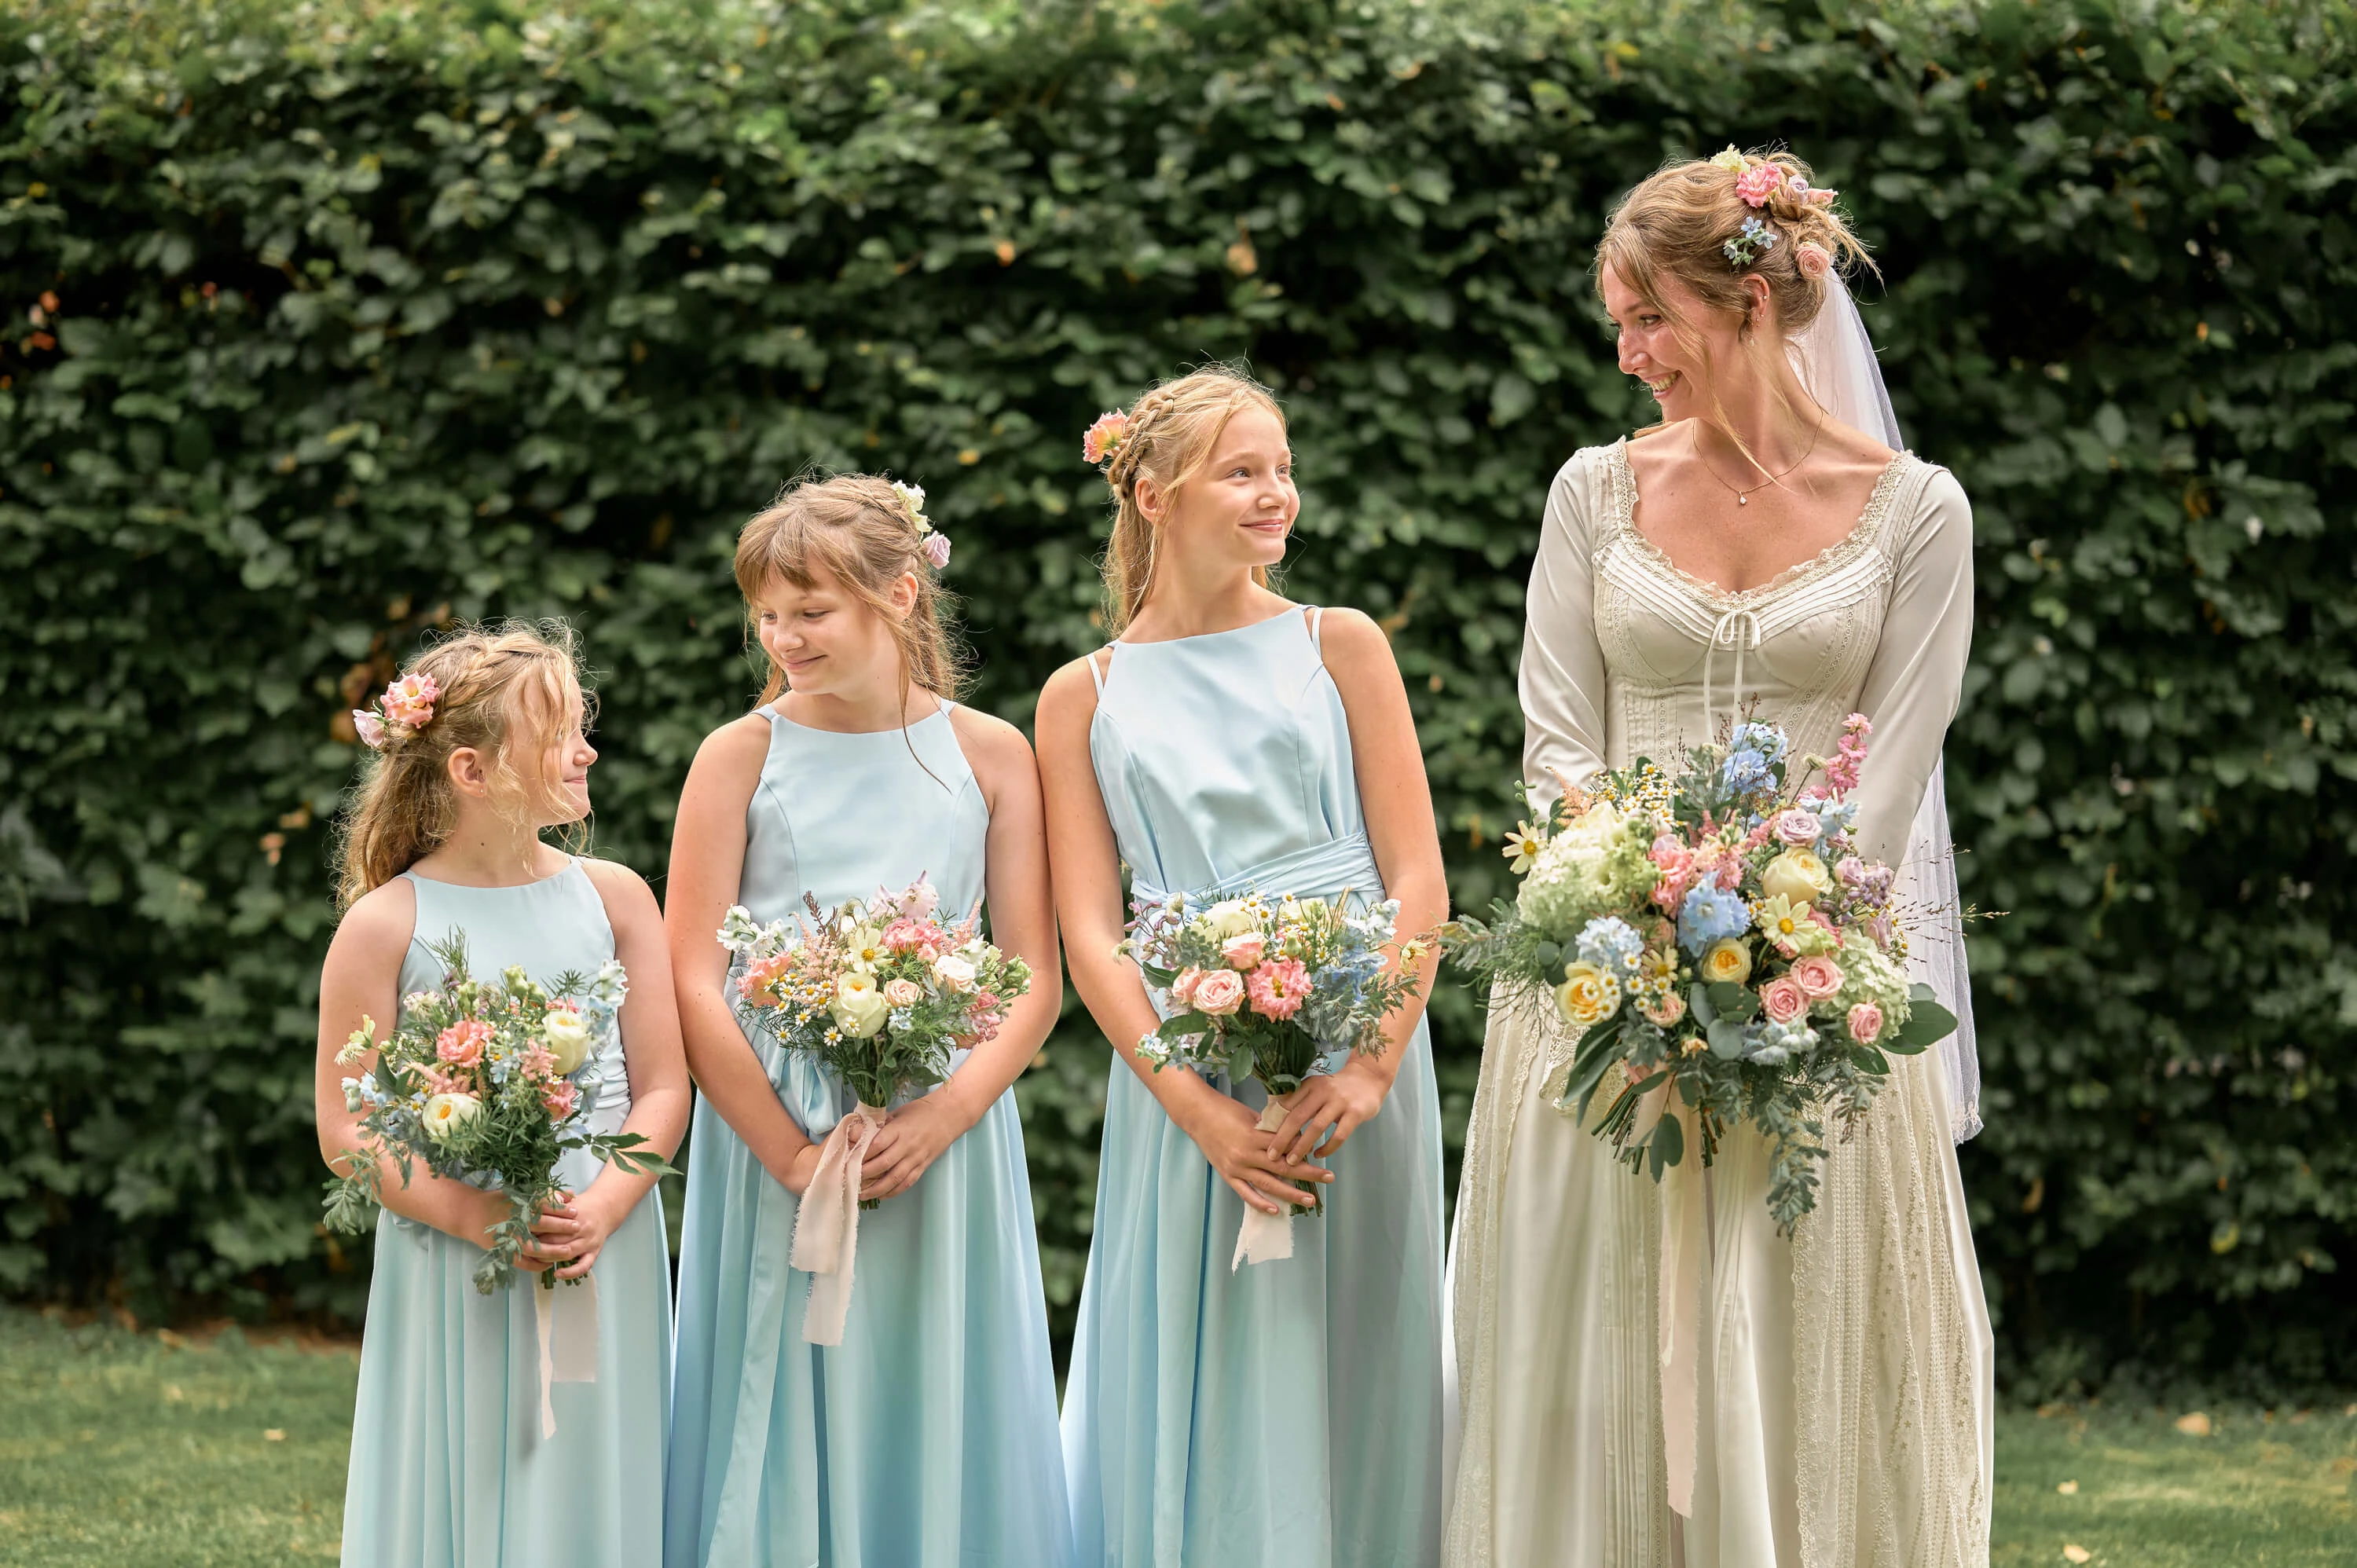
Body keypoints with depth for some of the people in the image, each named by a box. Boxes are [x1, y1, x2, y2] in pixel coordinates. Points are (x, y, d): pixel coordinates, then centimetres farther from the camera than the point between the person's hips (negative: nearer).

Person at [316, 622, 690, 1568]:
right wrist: (474, 1217, -18)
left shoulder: (612, 898, 4)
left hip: (604, 1269, 3)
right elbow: (345, 1133, -5)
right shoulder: (385, 925, -4)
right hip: (449, 1272, -2)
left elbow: (664, 1089, 4)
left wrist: (603, 1208, -14)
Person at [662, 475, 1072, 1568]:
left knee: (939, 1424, 4)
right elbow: (691, 985, -5)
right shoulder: (741, 757, 0)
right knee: (787, 1426, 2)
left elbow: (1036, 980, 1)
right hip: (772, 1132, -1)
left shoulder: (987, 756, 3)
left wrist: (944, 1116, -15)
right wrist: (792, 1154, -13)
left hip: (944, 1134, 1)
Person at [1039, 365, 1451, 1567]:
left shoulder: (1339, 648, 7)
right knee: (1206, 1404, 1)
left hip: (1355, 1054, 0)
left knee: (1355, 1393, 3)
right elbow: (1087, 935, 1)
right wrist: (1200, 1109, -12)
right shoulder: (1086, 697, 7)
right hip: (1185, 1078, 0)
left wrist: (1372, 1066, -13)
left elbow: (1418, 881, 1)